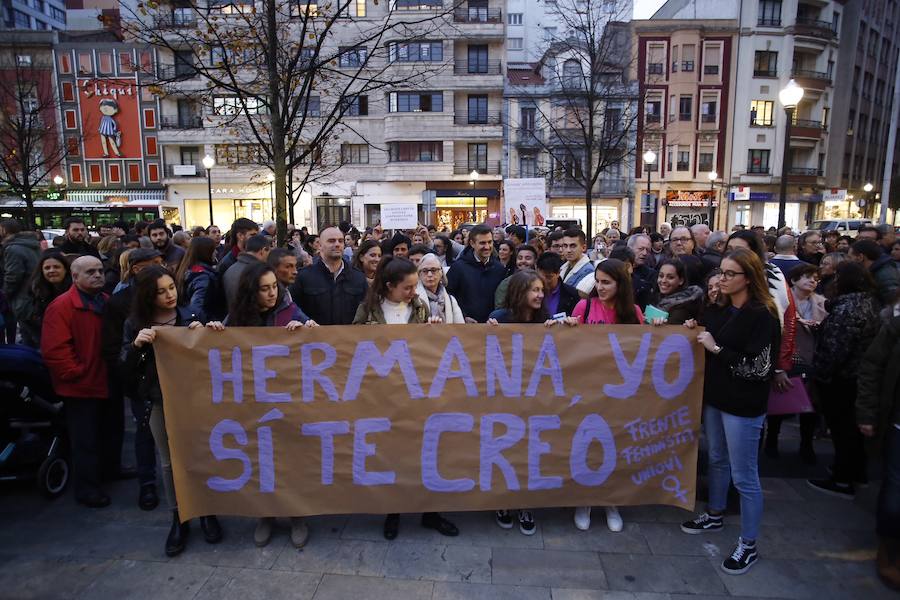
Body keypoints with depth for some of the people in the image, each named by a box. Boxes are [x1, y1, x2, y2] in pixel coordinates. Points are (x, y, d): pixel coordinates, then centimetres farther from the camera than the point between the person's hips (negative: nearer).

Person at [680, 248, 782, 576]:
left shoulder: (762, 315, -16)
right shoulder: (718, 309, 4)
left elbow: (759, 367, -21)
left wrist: (716, 348, -20)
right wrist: (695, 331, 0)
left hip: (744, 406, -7)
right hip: (715, 397, 7)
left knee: (744, 476, 3)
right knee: (717, 460, 22)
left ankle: (748, 545, 18)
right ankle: (714, 515, 41)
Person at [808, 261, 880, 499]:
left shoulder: (847, 308, -23)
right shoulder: (869, 302, 8)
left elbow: (835, 348, -26)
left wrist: (822, 373, -17)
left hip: (840, 377, -9)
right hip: (859, 375, 9)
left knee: (841, 426, 1)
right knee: (853, 424, 20)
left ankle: (843, 481, 11)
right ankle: (856, 471, 35)